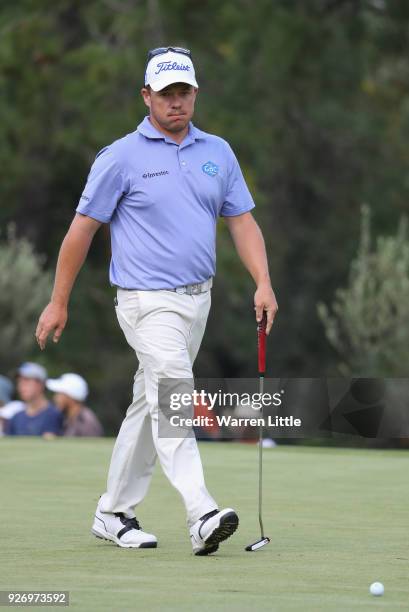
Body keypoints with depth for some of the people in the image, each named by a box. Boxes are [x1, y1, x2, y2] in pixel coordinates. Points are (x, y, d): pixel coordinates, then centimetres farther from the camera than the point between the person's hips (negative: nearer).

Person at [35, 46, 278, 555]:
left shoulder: (217, 152, 9)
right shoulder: (121, 157, -6)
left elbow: (242, 222, 11)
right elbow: (82, 228, -1)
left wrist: (263, 283, -4)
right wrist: (58, 302, 0)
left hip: (197, 298, 6)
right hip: (149, 300, -6)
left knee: (149, 406, 13)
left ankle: (113, 513, 23)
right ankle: (202, 517, -30)